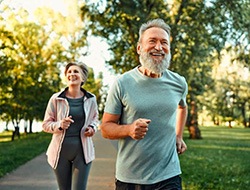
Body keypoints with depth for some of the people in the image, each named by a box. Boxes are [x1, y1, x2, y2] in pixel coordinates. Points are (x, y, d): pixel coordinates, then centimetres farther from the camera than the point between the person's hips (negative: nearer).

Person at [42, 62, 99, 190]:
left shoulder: (90, 99, 0)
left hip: (82, 151, 0)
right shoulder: (56, 99, -5)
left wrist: (92, 128, -6)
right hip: (61, 151, 0)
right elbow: (46, 124, 1)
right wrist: (59, 125, -19)